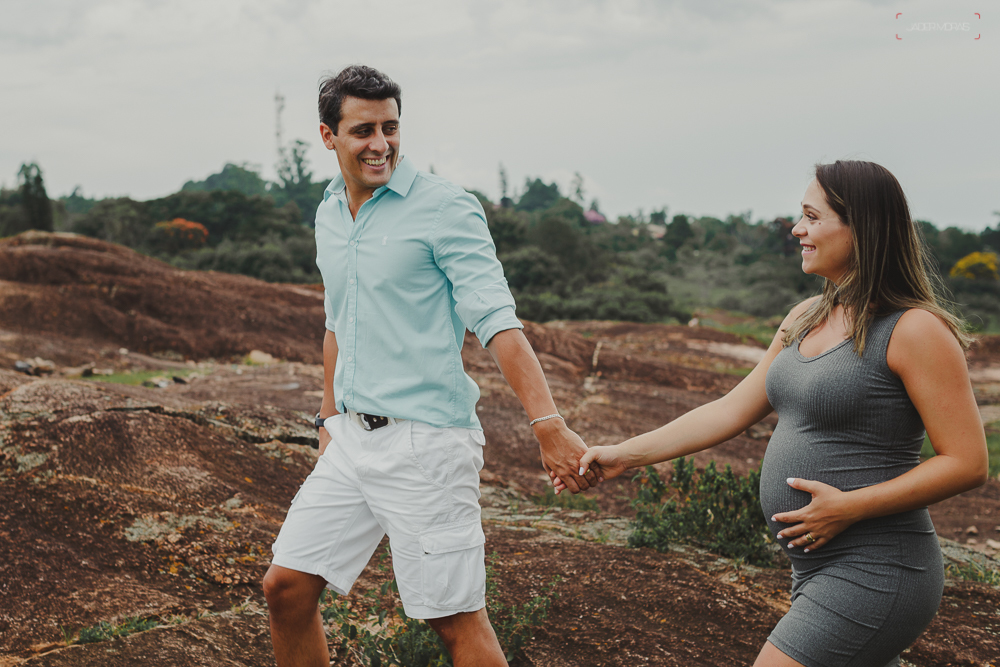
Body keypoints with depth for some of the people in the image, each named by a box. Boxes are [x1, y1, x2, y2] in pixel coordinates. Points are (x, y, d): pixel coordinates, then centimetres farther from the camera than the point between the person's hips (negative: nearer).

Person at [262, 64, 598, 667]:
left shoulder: (445, 207, -10)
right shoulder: (329, 215, 12)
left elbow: (496, 320, -19)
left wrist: (549, 424, -29)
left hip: (426, 443, -7)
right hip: (353, 440, 7)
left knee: (456, 619, -1)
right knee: (286, 587, 9)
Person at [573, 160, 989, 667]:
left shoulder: (915, 330, -14)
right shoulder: (806, 319, 11)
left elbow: (967, 462, -15)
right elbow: (732, 410, 13)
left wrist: (850, 506, -20)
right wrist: (626, 454, 9)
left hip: (874, 574, -9)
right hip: (821, 569, 9)